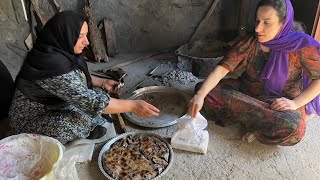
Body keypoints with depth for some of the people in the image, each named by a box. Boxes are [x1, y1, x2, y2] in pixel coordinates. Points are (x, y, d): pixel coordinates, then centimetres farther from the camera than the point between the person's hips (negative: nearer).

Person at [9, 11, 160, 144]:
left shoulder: (60, 51, -7)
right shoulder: (52, 64, -34)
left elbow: (77, 78, 11)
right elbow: (89, 101, -34)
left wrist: (102, 83, -3)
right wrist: (132, 106, -32)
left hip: (55, 104, 8)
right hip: (32, 119, -8)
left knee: (98, 93, -2)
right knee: (83, 121, -29)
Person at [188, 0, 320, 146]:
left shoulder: (301, 45, -16)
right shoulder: (248, 44, -12)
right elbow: (221, 69, -20)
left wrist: (295, 103, -21)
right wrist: (200, 95, -35)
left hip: (283, 104, -3)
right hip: (246, 94, 3)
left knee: (291, 128, -38)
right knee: (204, 90, -19)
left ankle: (250, 119, -9)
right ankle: (258, 122, -13)